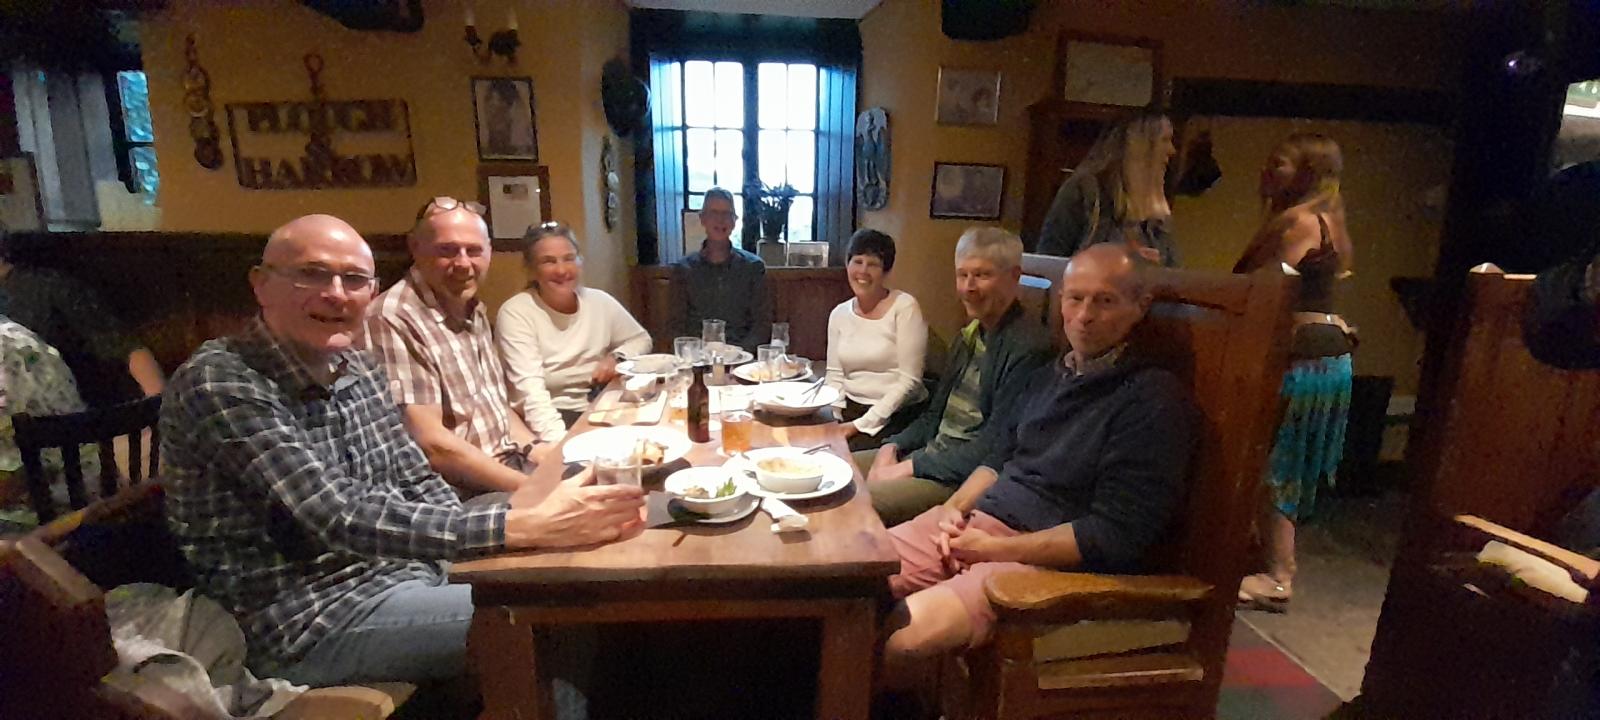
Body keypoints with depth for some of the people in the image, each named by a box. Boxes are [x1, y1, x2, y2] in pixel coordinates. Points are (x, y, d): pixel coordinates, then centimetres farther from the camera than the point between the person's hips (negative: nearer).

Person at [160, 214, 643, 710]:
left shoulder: (360, 369, 5)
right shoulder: (218, 383, -17)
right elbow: (339, 518, -28)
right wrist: (522, 526, -37)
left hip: (406, 575, 7)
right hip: (312, 620, -7)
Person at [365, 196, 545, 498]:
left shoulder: (474, 311, 10)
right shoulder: (393, 320, -17)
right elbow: (429, 444, -22)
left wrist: (539, 452, 2)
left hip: (514, 465, 8)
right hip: (464, 494, -8)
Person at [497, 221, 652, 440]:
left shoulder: (600, 302, 3)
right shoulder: (515, 312, -10)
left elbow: (641, 340, 19)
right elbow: (531, 391, -20)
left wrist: (617, 357, -3)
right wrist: (560, 440, -35)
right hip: (552, 418, -4)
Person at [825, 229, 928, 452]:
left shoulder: (905, 306, -8)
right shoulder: (839, 314, 8)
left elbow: (909, 380, -12)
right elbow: (835, 376, 9)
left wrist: (862, 424, -16)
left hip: (898, 414, -4)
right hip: (851, 408, 5)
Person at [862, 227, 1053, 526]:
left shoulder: (1028, 347, -17)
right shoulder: (971, 335, 13)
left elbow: (996, 445, -20)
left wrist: (910, 467, -17)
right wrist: (892, 447, 0)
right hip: (931, 454, 9)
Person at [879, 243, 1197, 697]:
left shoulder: (1154, 401, -12)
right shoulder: (1049, 376, 12)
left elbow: (1116, 536, -16)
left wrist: (996, 549, -16)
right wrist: (955, 507, 0)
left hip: (1052, 561, -7)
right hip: (977, 522, 7)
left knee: (903, 635, -27)